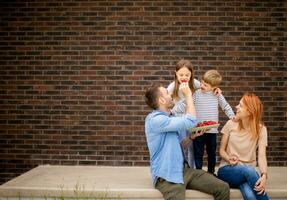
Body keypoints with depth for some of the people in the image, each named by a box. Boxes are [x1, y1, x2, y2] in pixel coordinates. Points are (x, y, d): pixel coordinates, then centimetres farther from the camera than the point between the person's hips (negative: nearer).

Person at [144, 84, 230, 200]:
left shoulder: (170, 118, 17)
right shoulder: (154, 119, -14)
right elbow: (190, 121, -18)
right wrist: (188, 95, -8)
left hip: (184, 169, 8)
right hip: (167, 175, -8)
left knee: (223, 188, -5)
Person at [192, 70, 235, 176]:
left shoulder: (217, 95, 0)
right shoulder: (196, 94, -3)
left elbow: (226, 106, 10)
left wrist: (231, 115, -4)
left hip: (212, 130, 2)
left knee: (212, 153, 16)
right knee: (198, 153, 6)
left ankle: (211, 172, 32)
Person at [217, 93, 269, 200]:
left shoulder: (260, 129, -4)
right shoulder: (231, 124, -1)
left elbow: (261, 155, -14)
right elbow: (221, 149, 6)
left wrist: (264, 175, -32)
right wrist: (228, 158, -16)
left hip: (248, 172, 0)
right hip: (227, 170, 1)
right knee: (248, 170, -36)